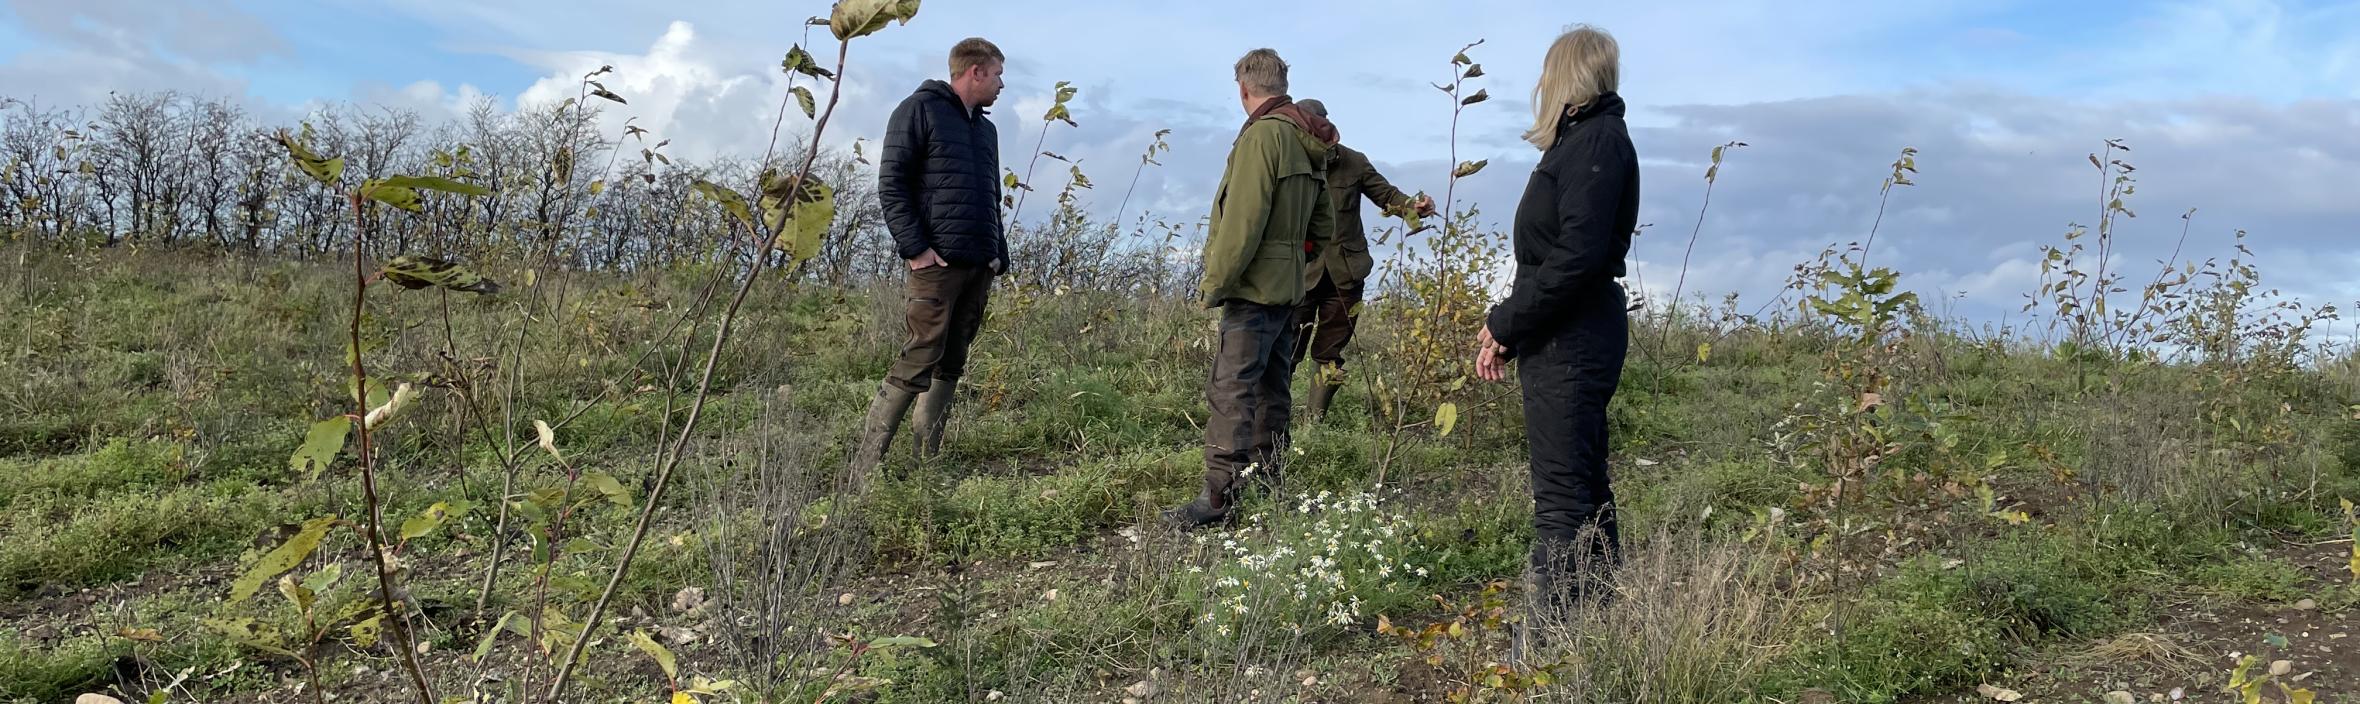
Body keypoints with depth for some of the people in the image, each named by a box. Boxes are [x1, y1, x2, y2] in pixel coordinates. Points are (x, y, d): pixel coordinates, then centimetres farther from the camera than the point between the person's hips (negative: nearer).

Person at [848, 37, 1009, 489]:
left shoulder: (986, 128, 22)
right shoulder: (921, 109, -1)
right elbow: (891, 184, -8)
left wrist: (998, 253, 15)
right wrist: (915, 247, -15)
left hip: (979, 267, 8)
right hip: (937, 263, -8)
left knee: (951, 365, 7)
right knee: (921, 360, -13)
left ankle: (928, 463, 12)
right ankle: (866, 469, -11)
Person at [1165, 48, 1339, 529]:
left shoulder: (1262, 135, -14)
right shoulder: (1308, 145, 14)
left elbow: (1241, 222, -20)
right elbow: (1323, 227, 18)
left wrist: (1216, 283, -14)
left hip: (1254, 290, -9)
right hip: (1290, 289, 9)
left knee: (1231, 394, -9)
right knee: (1271, 391, 16)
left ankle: (1219, 498, -11)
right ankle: (1266, 485, 24)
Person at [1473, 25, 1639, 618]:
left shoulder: (1596, 140, -13)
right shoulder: (1584, 139, 17)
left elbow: (1579, 256, -23)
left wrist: (1506, 324, -14)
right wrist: (1507, 333, 11)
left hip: (1572, 343, -10)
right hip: (1567, 340, 10)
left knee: (1562, 492, -8)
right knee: (1584, 486, 16)